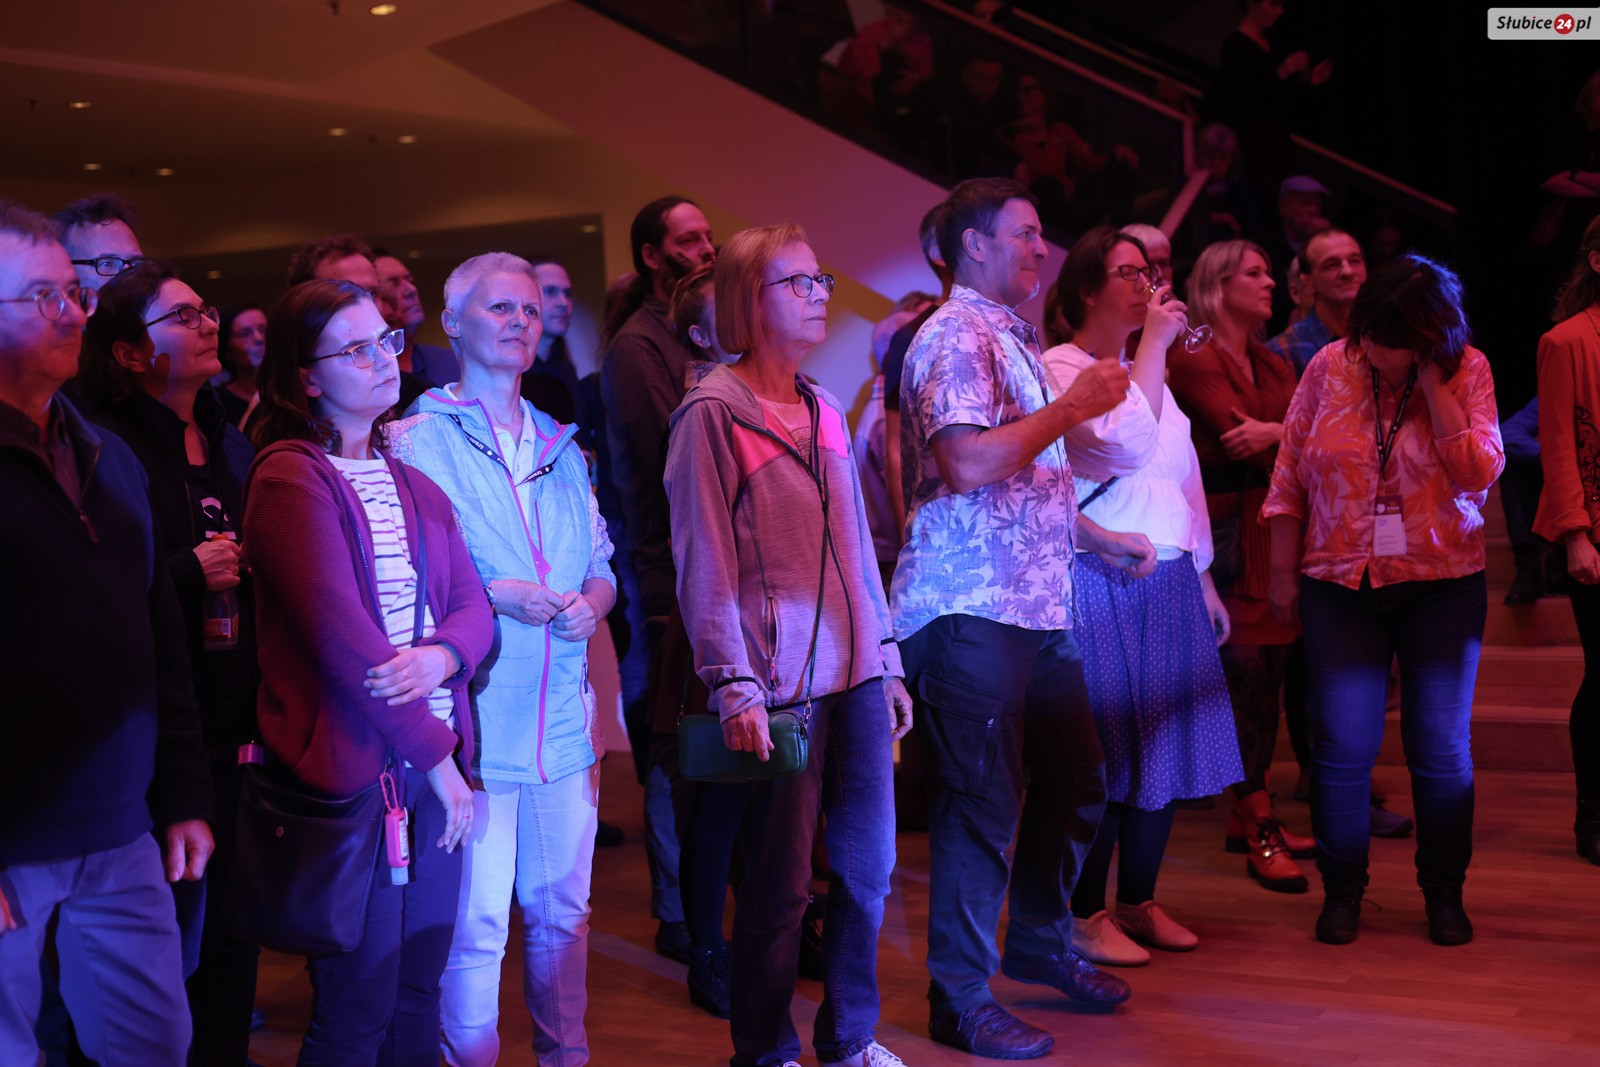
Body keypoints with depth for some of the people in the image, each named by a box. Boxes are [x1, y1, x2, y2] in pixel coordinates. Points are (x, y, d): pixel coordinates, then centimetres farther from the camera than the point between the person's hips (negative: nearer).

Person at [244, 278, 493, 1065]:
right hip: (353, 767, -6)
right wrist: (437, 756, -12)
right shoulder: (291, 478, -9)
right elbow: (340, 635, -16)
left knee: (419, 995, 11)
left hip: (434, 761, 7)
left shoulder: (414, 482, 15)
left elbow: (472, 606, 9)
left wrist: (440, 657, -15)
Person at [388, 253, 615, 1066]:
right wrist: (490, 596, -16)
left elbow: (602, 568, 18)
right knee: (475, 921, -3)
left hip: (563, 716, 5)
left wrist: (589, 602, -4)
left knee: (562, 907, 12)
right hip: (472, 715, -5)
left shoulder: (561, 447, 17)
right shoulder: (416, 440, -1)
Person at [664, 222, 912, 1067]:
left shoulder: (824, 412, 14)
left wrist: (887, 662, 17)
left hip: (855, 676, 7)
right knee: (781, 884, 1)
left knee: (868, 867, 12)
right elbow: (704, 563, -10)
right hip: (780, 686, -7)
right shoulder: (712, 413, -7)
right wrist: (733, 686, -15)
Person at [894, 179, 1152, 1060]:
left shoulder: (1014, 338, 21)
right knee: (981, 804, -3)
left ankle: (1041, 942, 35)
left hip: (1037, 604, 10)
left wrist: (1099, 536, 23)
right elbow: (970, 466, -24)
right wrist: (1074, 406, -17)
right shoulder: (955, 336, -11)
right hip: (970, 607, -10)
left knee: (1074, 780, 16)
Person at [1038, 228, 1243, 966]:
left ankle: (1138, 901, 22)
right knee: (1102, 755, -4)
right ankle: (1085, 914, 7)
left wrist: (1203, 578, 20)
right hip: (1102, 586, -8)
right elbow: (1124, 443, -23)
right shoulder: (1058, 371, -7)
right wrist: (1154, 343, -17)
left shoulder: (1148, 372, 19)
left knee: (1161, 748, 10)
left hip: (1168, 584, 8)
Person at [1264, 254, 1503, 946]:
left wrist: (1432, 383, -18)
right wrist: (1283, 572, 3)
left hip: (1442, 584, 0)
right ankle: (1341, 891, 18)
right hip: (1340, 585, 1)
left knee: (1442, 747, 5)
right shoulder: (1330, 367, -2)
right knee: (1341, 747, 1)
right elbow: (1289, 477, 4)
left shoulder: (1467, 372, -4)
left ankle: (1444, 893, 22)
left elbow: (1478, 473, -16)